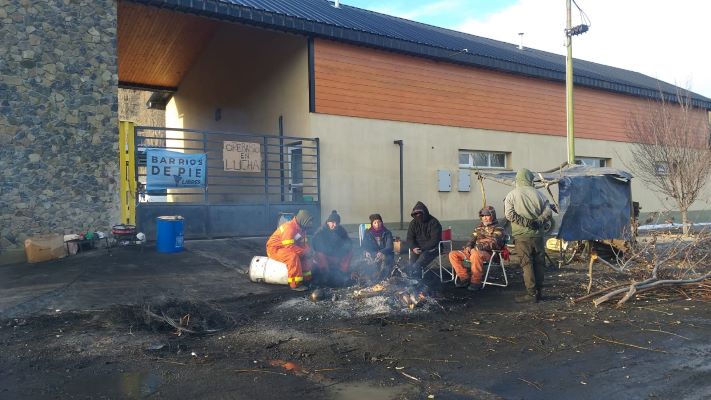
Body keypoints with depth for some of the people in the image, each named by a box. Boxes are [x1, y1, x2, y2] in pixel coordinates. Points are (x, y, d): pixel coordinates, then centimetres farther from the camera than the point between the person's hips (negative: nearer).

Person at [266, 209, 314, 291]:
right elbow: (289, 246, -32)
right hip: (274, 248, -10)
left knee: (305, 256, 0)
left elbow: (303, 243, 11)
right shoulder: (289, 228, -27)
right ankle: (296, 284, -29)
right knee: (293, 257, -33)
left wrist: (308, 251, -10)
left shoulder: (301, 228, 5)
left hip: (285, 248, 10)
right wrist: (304, 252, -27)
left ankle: (307, 279, 3)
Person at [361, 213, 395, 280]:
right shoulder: (368, 233, 8)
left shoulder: (387, 233, 4)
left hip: (385, 255, -1)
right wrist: (366, 252, -20)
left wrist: (382, 252, -27)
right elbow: (364, 246, 5)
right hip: (372, 256, 1)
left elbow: (390, 247, -7)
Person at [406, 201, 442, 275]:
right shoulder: (413, 223, 7)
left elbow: (434, 240, -16)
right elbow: (410, 238, 5)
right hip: (417, 248, 4)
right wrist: (414, 248, -16)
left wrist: (422, 248, -23)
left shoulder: (434, 222, -9)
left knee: (424, 256, -34)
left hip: (432, 248, -4)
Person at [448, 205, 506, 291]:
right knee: (453, 255, -9)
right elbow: (472, 240, 25)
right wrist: (468, 247, 0)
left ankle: (476, 281, -27)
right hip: (474, 251, 7)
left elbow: (494, 244, -12)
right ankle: (464, 277, -8)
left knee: (475, 255, -42)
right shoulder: (479, 228, 26)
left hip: (488, 253, -7)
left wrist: (478, 247, -24)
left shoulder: (498, 229, 4)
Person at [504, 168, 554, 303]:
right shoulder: (537, 193, 5)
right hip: (537, 234, 3)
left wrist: (526, 222, -12)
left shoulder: (512, 195, -2)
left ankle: (532, 293, 0)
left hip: (522, 235, -3)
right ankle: (539, 292, 19)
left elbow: (509, 214, -13)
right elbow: (548, 212, 1)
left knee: (527, 263, 0)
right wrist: (538, 222, -4)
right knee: (539, 263, 12)